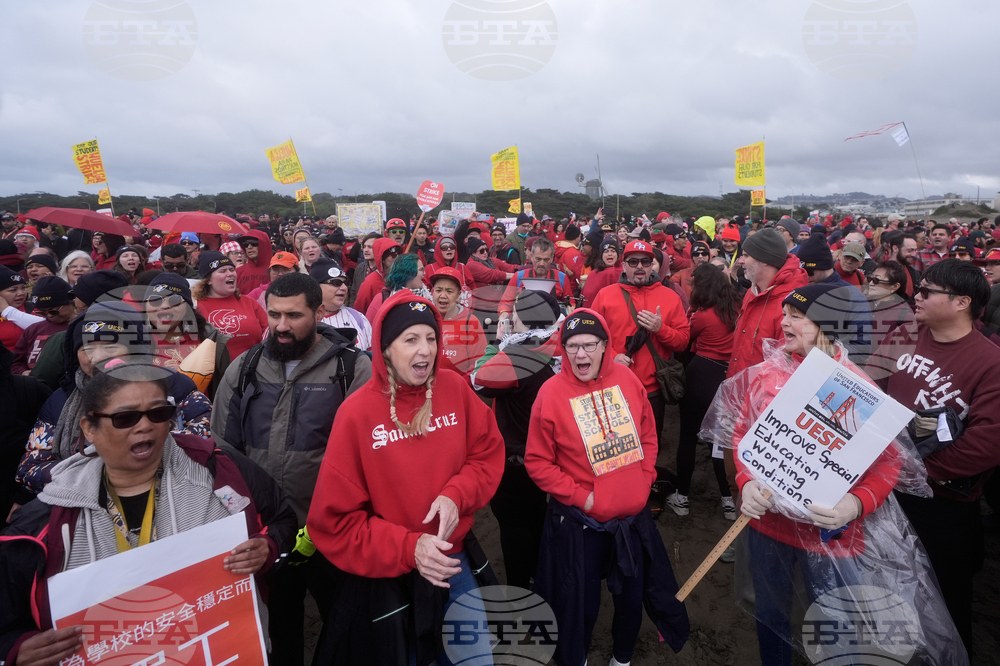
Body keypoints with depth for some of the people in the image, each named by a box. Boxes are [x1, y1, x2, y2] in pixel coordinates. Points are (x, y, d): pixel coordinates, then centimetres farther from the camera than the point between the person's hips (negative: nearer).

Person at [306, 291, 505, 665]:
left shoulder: (455, 388, -8)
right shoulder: (357, 413, -17)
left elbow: (488, 454, 0)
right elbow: (335, 519, -14)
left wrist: (456, 495, -18)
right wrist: (407, 548, -22)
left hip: (457, 560, 3)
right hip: (388, 577, -3)